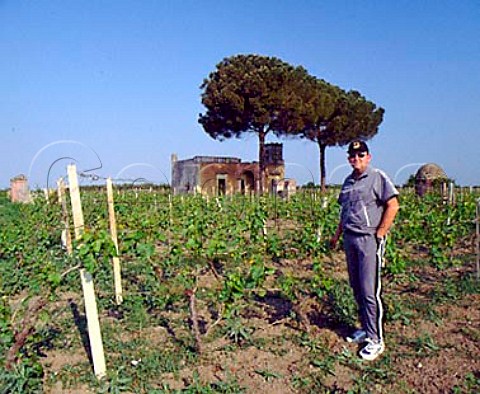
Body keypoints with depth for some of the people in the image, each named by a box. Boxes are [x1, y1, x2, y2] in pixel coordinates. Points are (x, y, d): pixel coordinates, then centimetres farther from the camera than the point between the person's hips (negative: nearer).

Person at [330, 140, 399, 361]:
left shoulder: (378, 178, -4)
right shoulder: (348, 181, 17)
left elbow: (392, 206, -10)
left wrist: (380, 234, -13)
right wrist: (337, 234, 18)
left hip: (369, 239, -7)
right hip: (349, 238, 7)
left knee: (369, 290, -6)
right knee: (356, 288, 12)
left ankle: (376, 339, 5)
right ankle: (365, 329, 26)